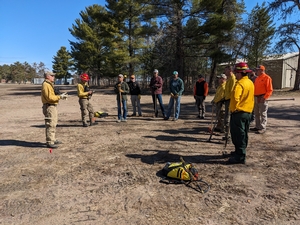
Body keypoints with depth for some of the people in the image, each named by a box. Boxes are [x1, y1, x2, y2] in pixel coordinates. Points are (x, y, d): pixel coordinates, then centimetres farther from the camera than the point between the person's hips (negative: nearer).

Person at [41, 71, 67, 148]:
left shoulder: (49, 84, 20)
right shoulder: (46, 85, -14)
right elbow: (49, 97, -22)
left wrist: (60, 96, 9)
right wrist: (60, 96, -17)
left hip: (52, 106, 11)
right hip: (49, 107, -11)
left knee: (53, 124, 18)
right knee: (50, 124, -9)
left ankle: (53, 139, 29)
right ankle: (49, 142, -4)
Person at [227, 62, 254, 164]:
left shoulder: (239, 83, -18)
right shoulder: (251, 83, 12)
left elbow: (235, 98, -28)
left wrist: (233, 109, -15)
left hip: (238, 113, -9)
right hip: (248, 112, 9)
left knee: (238, 135, -4)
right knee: (243, 134, 17)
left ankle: (240, 157, -1)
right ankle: (240, 152, 29)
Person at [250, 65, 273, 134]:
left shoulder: (267, 78, -9)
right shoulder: (257, 78, 16)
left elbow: (270, 90, -13)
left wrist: (264, 97, -22)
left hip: (262, 98, -8)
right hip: (256, 98, 8)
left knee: (263, 114, -3)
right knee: (256, 113, 14)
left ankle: (263, 128, 3)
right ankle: (257, 126, 24)